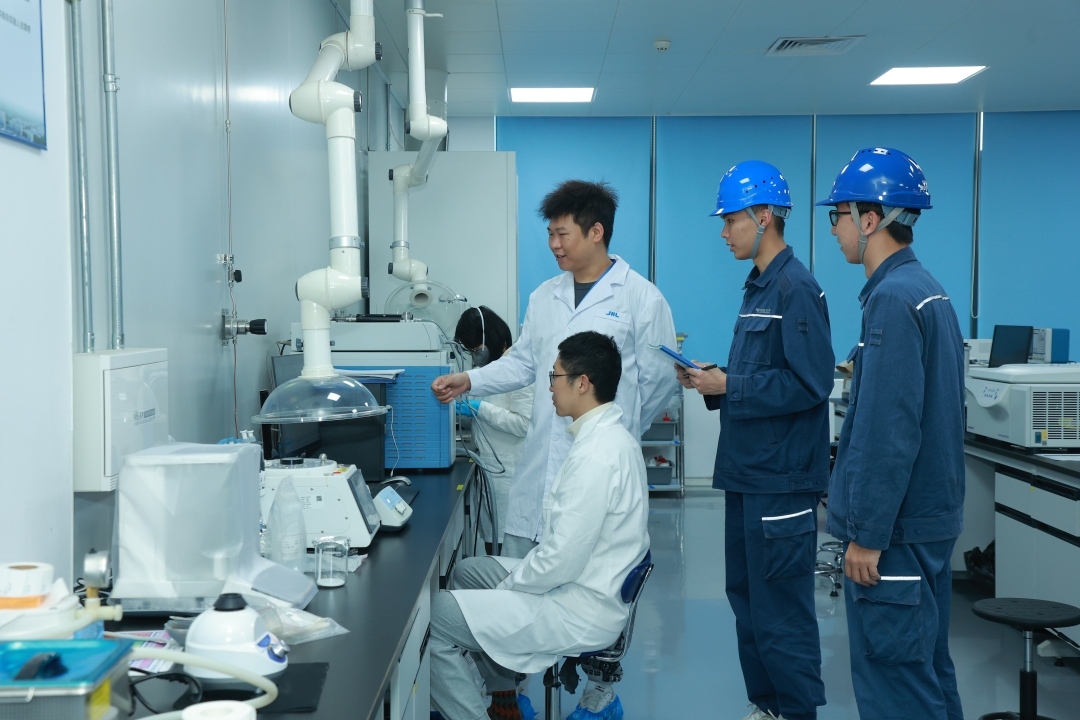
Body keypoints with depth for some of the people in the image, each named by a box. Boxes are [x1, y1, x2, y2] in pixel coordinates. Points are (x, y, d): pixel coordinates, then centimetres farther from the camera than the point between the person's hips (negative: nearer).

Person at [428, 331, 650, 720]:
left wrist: (508, 586, -11)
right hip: (589, 583, 11)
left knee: (433, 616, -12)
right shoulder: (610, 436, 6)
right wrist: (524, 569, 10)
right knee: (466, 570, 24)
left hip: (580, 610, -11)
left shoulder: (595, 456, -26)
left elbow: (562, 561, -26)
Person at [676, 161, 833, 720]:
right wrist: (711, 382, 5)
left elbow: (808, 383, -22)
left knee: (781, 609, -1)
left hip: (780, 478, -10)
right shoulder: (758, 287, 14)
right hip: (747, 471, 10)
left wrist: (728, 386, -17)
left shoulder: (795, 288, -15)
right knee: (746, 597, 17)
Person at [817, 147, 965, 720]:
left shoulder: (893, 298, -18)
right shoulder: (927, 291, 13)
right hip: (928, 518, 10)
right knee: (927, 667, 18)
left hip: (894, 527, -10)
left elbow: (888, 431, -23)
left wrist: (867, 534, -19)